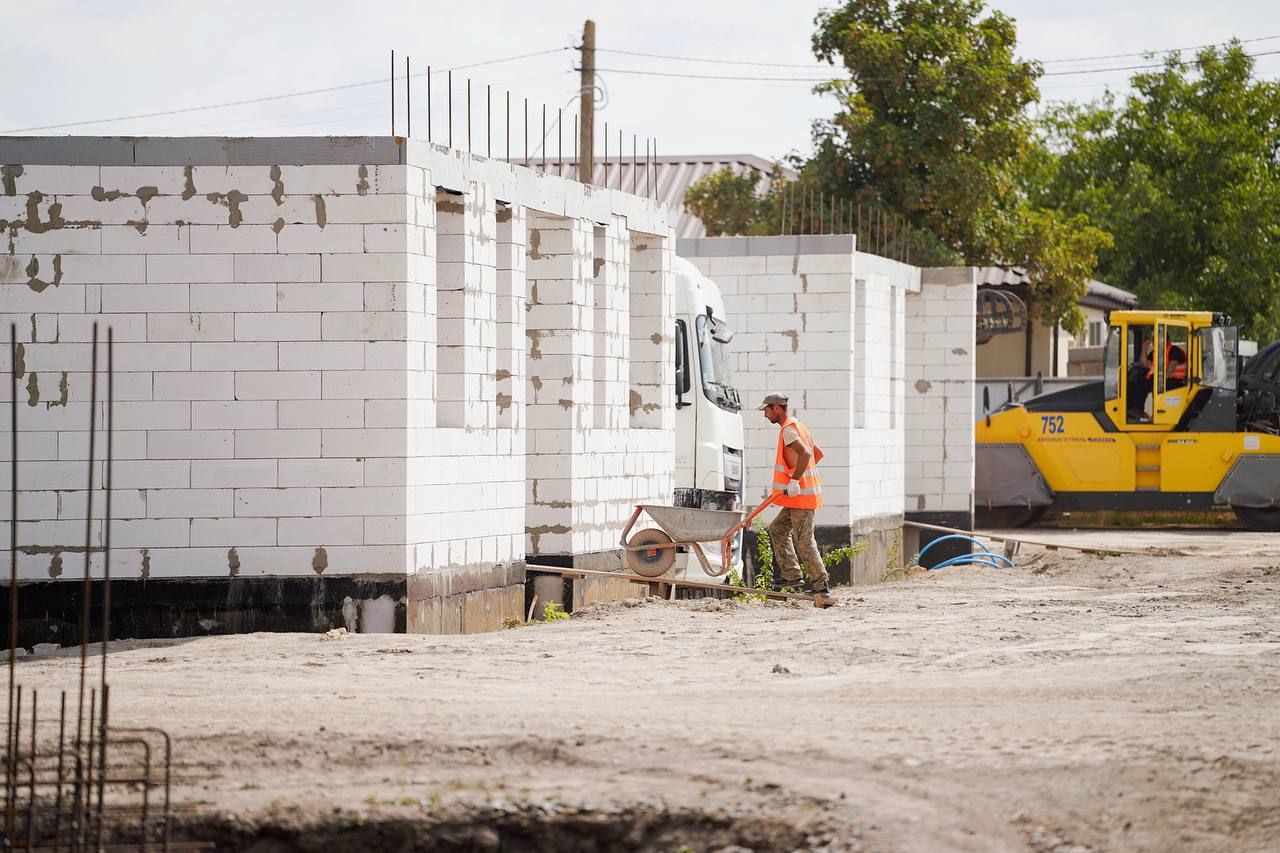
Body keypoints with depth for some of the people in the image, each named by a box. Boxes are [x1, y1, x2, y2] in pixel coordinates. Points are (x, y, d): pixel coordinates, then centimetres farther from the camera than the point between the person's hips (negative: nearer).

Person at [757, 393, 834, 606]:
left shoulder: (788, 429, -14)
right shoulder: (798, 426, 18)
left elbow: (805, 454, -29)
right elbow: (818, 453, 27)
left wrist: (795, 479, -27)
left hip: (801, 494, -11)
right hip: (802, 495, 11)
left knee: (804, 541, -8)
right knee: (777, 529, 18)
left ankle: (822, 587, -8)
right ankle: (791, 574, 14)